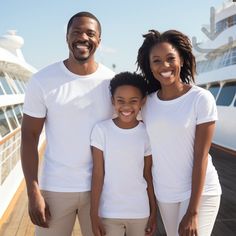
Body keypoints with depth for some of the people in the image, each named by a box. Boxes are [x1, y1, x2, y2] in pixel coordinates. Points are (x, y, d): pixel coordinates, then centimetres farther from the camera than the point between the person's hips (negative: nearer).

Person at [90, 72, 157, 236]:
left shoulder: (147, 133, -4)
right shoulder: (101, 130, -10)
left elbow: (148, 175, 2)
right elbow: (98, 174, -7)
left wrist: (154, 212, 5)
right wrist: (94, 214, -7)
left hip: (140, 211, 2)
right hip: (109, 212, -1)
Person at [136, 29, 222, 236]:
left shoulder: (201, 98, -13)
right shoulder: (147, 102, 0)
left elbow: (201, 156, -14)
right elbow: (148, 151, 6)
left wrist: (193, 212, -15)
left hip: (199, 192, -4)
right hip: (163, 193, 4)